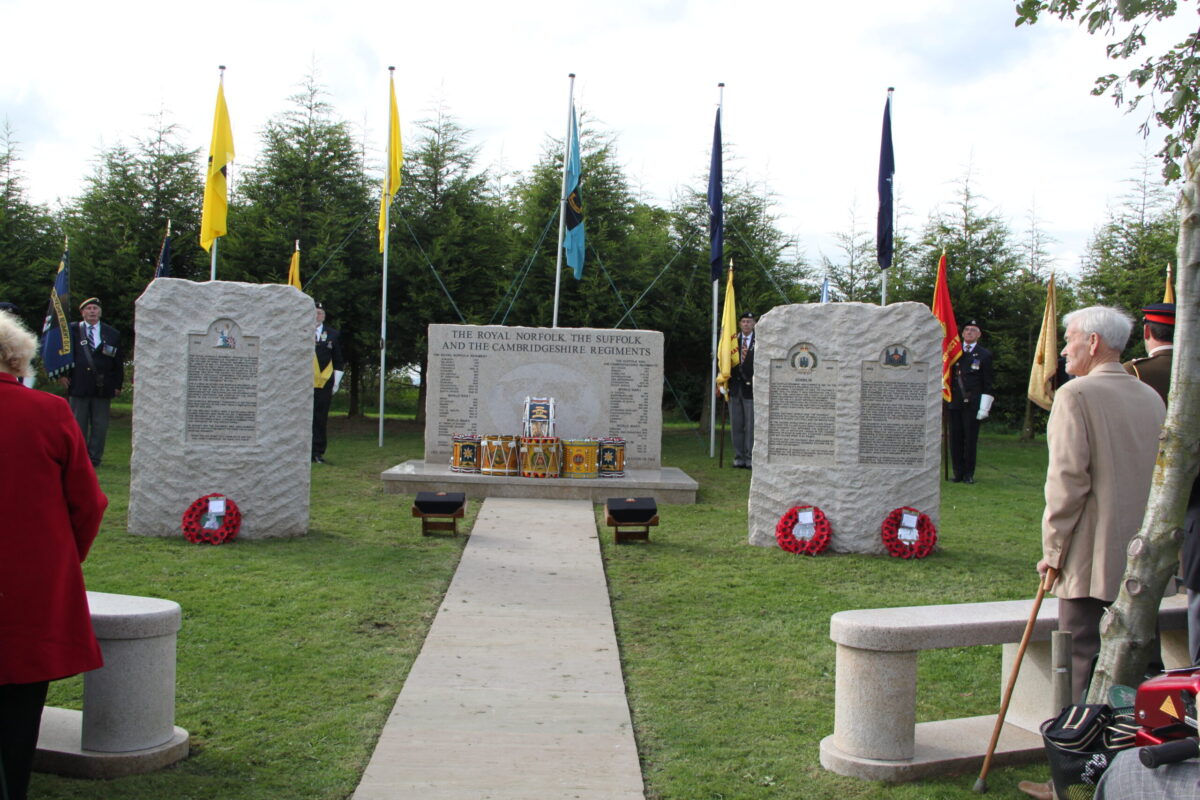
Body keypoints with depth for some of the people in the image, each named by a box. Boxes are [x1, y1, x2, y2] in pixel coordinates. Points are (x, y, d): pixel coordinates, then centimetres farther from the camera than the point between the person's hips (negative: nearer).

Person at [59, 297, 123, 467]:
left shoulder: (112, 334, 8)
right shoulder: (72, 330, 5)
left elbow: (118, 362, 10)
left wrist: (118, 385, 6)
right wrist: (60, 374, 4)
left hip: (102, 387, 1)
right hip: (78, 386, -1)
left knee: (100, 425, 3)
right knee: (78, 424, 4)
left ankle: (94, 457, 11)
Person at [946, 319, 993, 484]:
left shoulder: (984, 354, 4)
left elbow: (987, 384, 2)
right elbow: (948, 374, 16)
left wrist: (984, 408, -5)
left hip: (973, 403, -2)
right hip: (955, 402, 3)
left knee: (970, 439, -1)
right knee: (955, 439, 2)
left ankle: (968, 474, 7)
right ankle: (958, 473, 10)